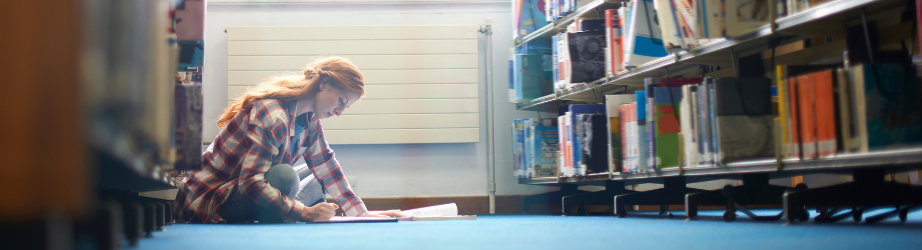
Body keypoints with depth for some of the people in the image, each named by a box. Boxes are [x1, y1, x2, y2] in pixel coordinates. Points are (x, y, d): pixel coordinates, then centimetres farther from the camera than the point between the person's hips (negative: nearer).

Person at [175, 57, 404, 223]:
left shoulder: (308, 116, 1)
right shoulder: (273, 116, -27)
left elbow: (324, 164, 7)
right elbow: (250, 181, -33)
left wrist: (361, 212, 3)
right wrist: (305, 213, -35)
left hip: (246, 189, 10)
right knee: (284, 176, -33)